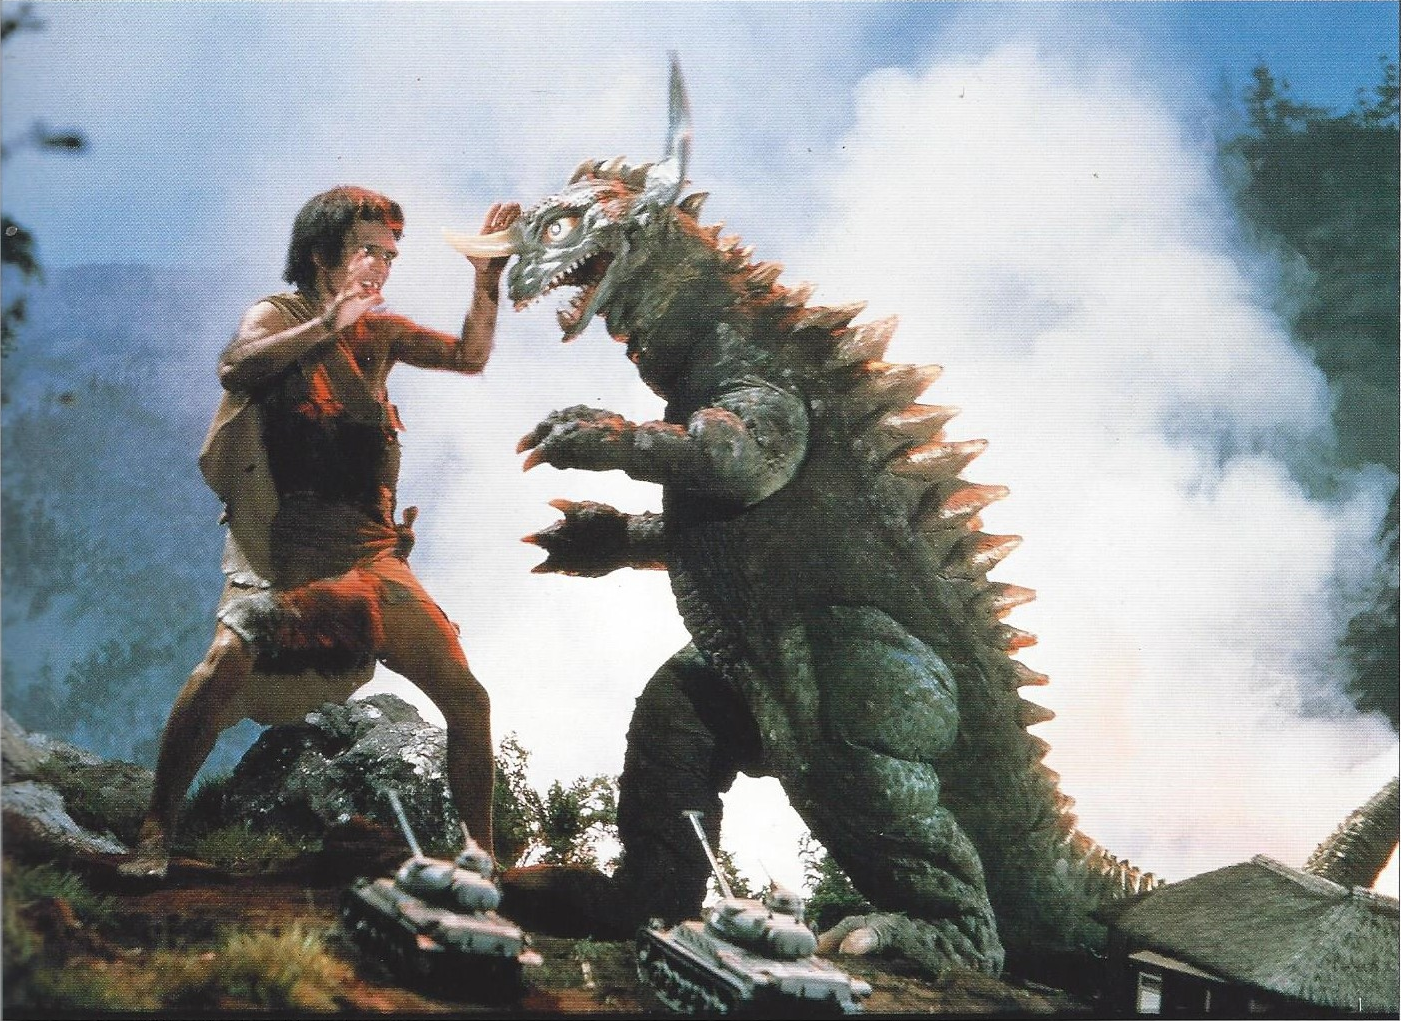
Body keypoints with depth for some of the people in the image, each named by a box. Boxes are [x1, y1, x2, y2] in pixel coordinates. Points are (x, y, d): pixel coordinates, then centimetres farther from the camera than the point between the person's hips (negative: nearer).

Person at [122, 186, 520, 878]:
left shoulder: (378, 330, 15)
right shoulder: (276, 316, 1)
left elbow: (469, 356, 12)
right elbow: (234, 367, -21)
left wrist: (487, 279, -3)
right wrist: (326, 324, -32)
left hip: (368, 554, 5)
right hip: (281, 550, -5)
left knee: (466, 697, -3)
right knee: (226, 665, -29)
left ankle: (481, 856, 10)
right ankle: (155, 833, -17)